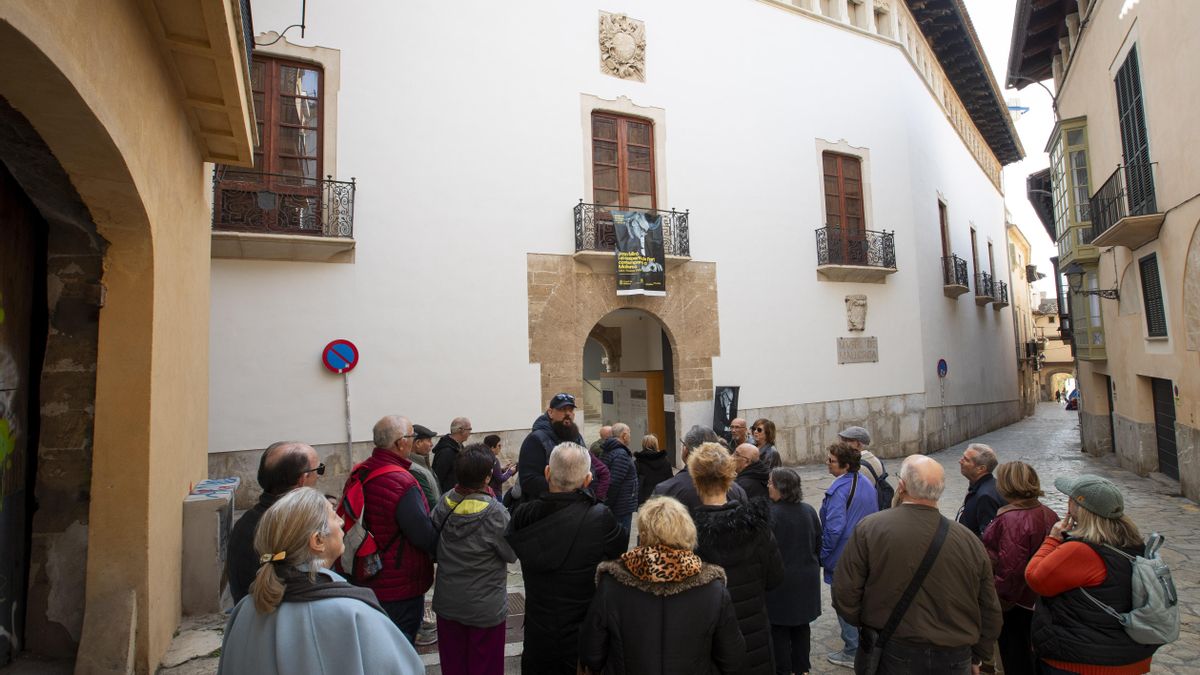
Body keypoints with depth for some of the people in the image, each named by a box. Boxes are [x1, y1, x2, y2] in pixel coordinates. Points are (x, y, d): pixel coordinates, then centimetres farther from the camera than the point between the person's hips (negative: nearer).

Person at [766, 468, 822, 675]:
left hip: (780, 581, -6)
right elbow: (819, 545, 8)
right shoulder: (809, 511, -3)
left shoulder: (770, 514, -23)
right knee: (801, 626, 20)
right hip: (806, 580, 6)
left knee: (779, 628, 9)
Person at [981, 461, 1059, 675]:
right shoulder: (1048, 514, 1)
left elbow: (1011, 571, -28)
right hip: (1040, 599, 8)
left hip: (1016, 604, -8)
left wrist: (997, 605, -18)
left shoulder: (1012, 519, -27)